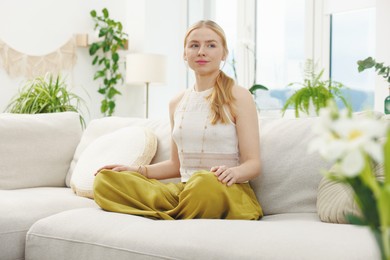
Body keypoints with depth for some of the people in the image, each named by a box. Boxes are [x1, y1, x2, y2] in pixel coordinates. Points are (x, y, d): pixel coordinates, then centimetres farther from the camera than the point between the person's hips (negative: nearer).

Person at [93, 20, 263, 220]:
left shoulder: (239, 97, 0)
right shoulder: (177, 103, 15)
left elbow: (253, 163, -4)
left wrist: (233, 172, -27)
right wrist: (137, 170, 7)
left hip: (227, 193, -5)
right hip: (185, 191, 5)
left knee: (205, 181, -42)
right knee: (105, 180, -14)